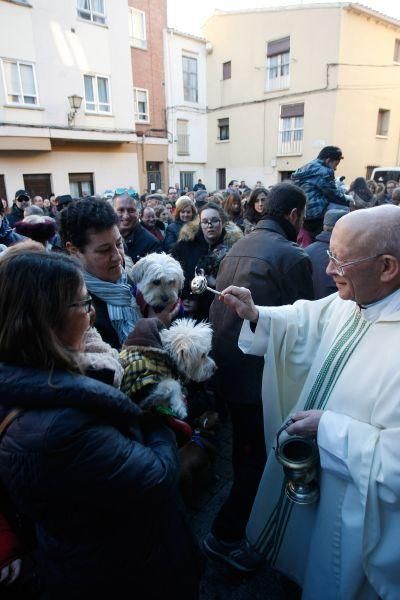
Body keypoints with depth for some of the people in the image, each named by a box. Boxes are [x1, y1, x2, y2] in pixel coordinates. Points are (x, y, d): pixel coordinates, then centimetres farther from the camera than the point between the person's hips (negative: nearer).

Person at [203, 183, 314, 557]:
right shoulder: (292, 257, -18)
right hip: (261, 372, -8)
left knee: (244, 441, 28)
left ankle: (244, 507, 52)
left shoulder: (238, 247, 5)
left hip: (226, 366, 9)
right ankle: (226, 532, 22)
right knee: (261, 453, 11)